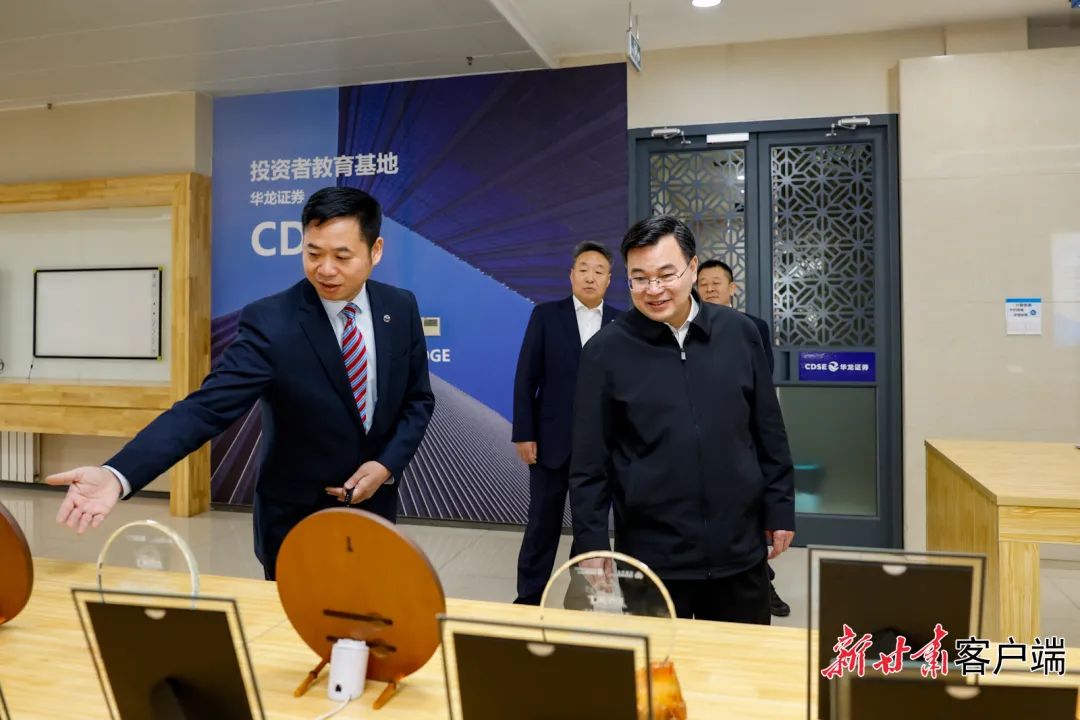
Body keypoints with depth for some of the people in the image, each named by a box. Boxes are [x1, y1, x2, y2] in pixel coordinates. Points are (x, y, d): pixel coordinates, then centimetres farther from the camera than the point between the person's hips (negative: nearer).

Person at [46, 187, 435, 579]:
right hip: (295, 520, -3)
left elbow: (418, 400, 1)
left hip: (374, 507, 4)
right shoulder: (269, 321, -19)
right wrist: (118, 475, -40)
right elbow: (205, 407, -26)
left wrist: (387, 464, -14)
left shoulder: (401, 308, -7)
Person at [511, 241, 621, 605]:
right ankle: (529, 598, 22)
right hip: (552, 438, -1)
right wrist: (523, 434, -7)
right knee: (543, 522, 8)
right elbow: (526, 377, -3)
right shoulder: (545, 315, 0)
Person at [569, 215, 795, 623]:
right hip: (651, 555, -2)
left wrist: (780, 510, 8)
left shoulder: (739, 333, 0)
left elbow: (770, 434, 8)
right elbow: (589, 463, -5)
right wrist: (592, 546, -6)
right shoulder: (606, 351, -7)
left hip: (740, 549, 3)